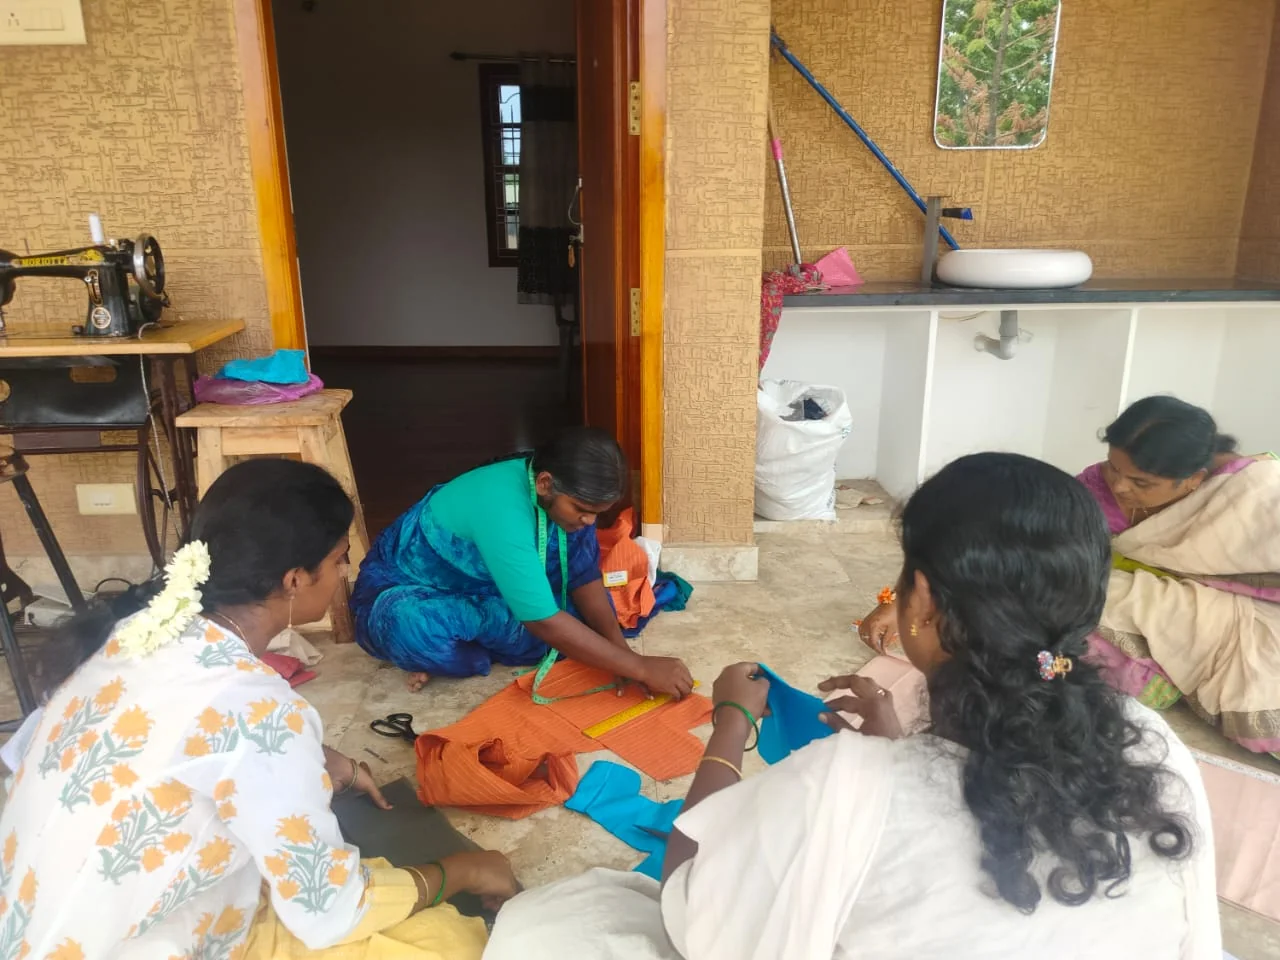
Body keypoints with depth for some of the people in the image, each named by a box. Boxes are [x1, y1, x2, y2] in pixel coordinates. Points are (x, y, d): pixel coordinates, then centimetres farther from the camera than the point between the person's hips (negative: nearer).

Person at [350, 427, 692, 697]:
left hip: (477, 581, 8)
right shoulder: (501, 510, -38)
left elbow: (585, 577, -9)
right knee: (410, 629, -42)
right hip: (404, 587, -7)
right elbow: (545, 623, -38)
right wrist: (641, 668, -35)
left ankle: (458, 645, -10)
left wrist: (621, 650, -23)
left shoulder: (563, 493, -16)